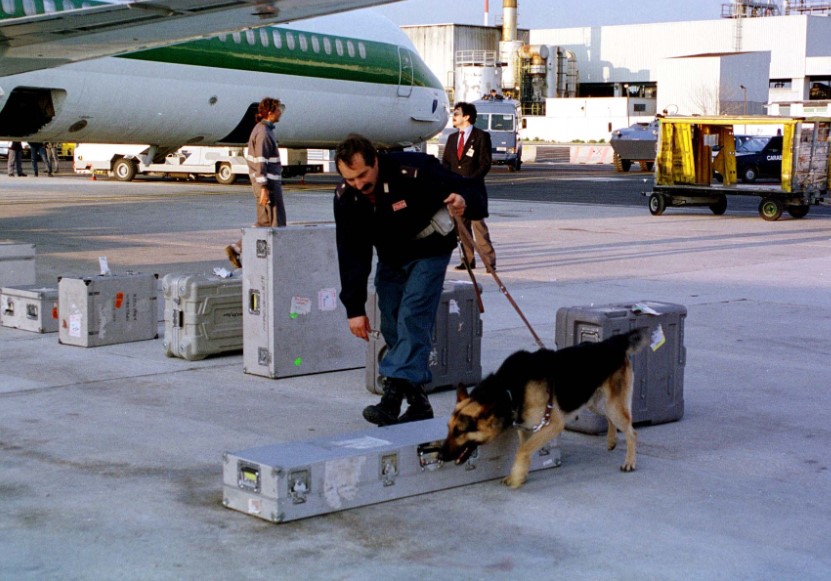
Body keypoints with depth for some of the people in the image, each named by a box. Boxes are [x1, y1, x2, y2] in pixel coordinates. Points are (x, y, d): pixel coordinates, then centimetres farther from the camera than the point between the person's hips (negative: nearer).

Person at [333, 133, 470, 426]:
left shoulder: (414, 170, -30)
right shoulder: (346, 197, -16)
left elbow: (456, 185, -15)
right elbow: (351, 255, -13)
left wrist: (459, 198, -41)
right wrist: (354, 308, -15)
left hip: (429, 252, -5)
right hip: (390, 259, 5)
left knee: (412, 319, -20)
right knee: (392, 328, 1)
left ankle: (393, 399, -26)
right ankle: (418, 404, 10)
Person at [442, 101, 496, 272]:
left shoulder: (481, 136, -1)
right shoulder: (452, 138, 17)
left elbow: (485, 164, -6)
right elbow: (445, 162, 19)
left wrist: (469, 181, -15)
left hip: (474, 189, -6)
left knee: (479, 226, -8)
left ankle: (489, 261, -4)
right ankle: (468, 260, 13)